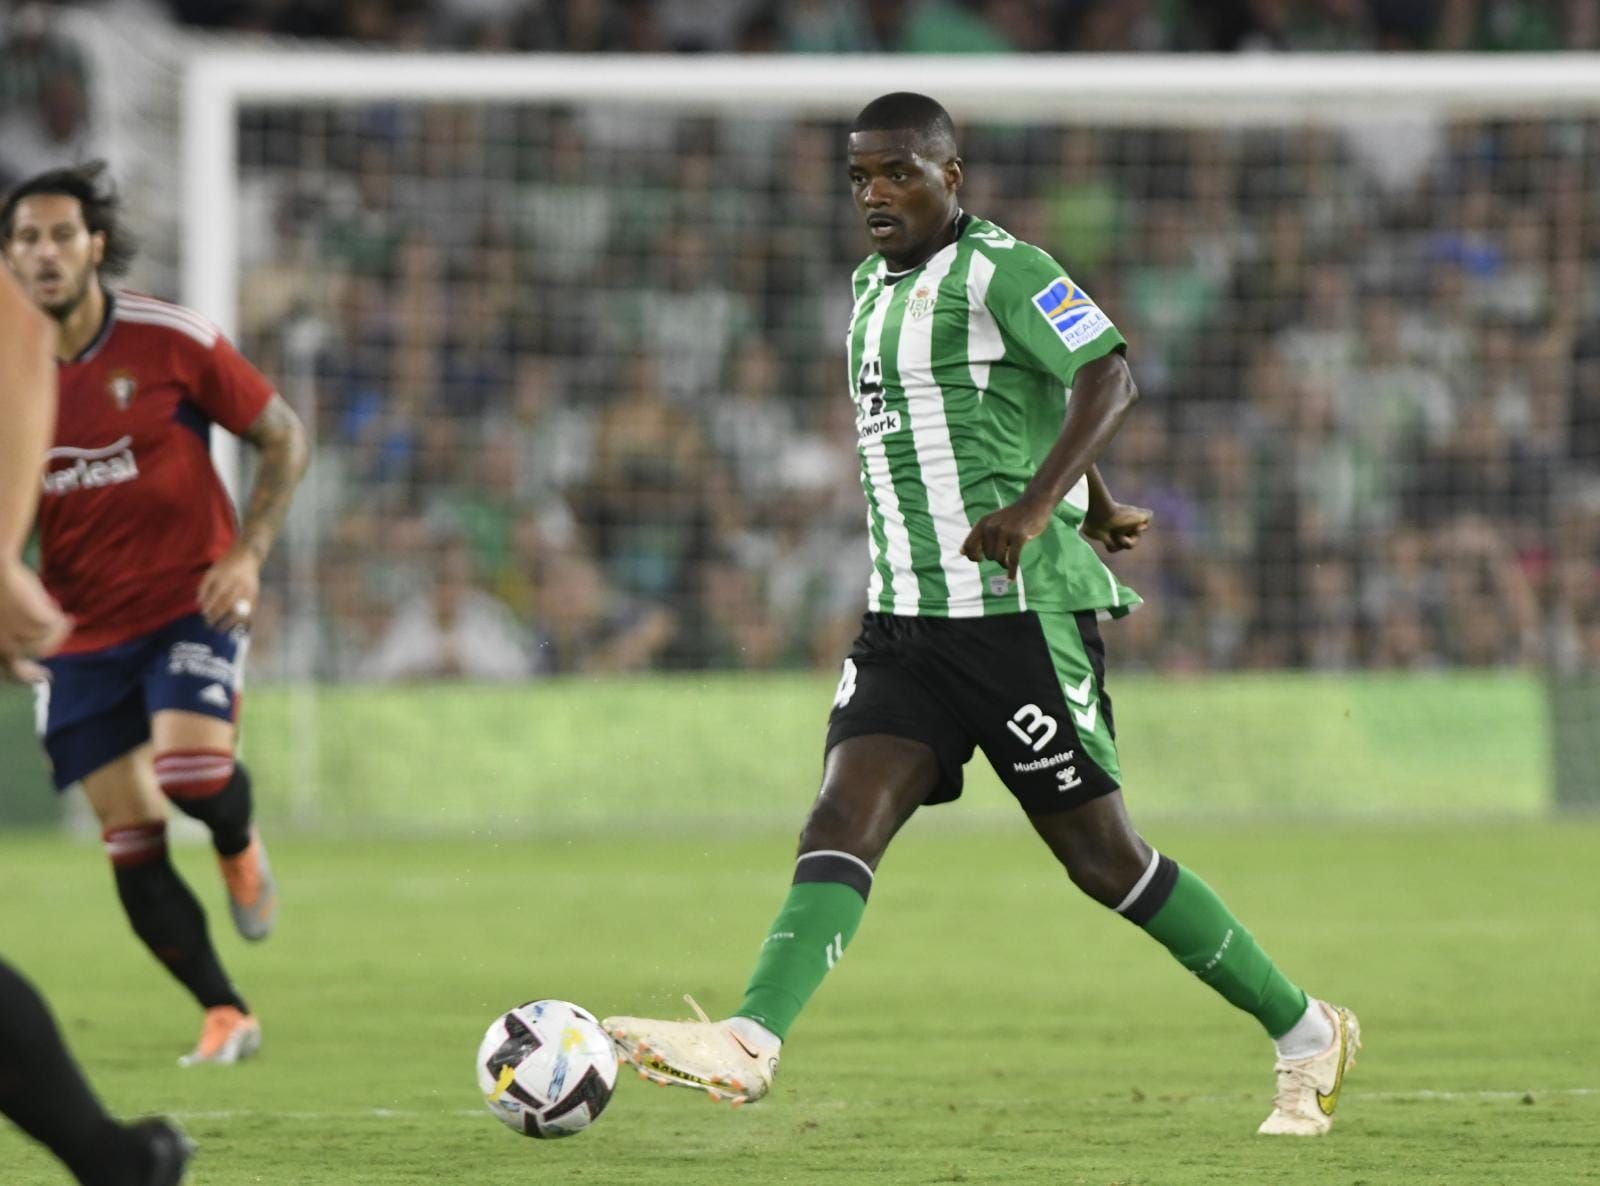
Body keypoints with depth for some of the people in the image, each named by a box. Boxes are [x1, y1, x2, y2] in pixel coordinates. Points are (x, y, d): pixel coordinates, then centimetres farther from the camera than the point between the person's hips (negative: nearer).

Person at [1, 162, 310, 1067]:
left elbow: (284, 437, -1)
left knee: (191, 768, -27)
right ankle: (226, 1015, 13)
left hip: (191, 607, -3)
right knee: (131, 841, -1)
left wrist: (248, 553, -12)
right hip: (83, 634, 3)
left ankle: (240, 843, 10)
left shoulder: (173, 342, -11)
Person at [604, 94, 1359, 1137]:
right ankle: (748, 1045, -28)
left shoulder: (1003, 271, -9)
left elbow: (1107, 380, -20)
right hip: (905, 621, 7)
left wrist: (1035, 507, -32)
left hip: (1022, 612, -7)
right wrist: (1097, 508, 37)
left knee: (1101, 855, -3)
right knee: (846, 815, -12)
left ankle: (1306, 1037, 12)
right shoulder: (873, 291, 17)